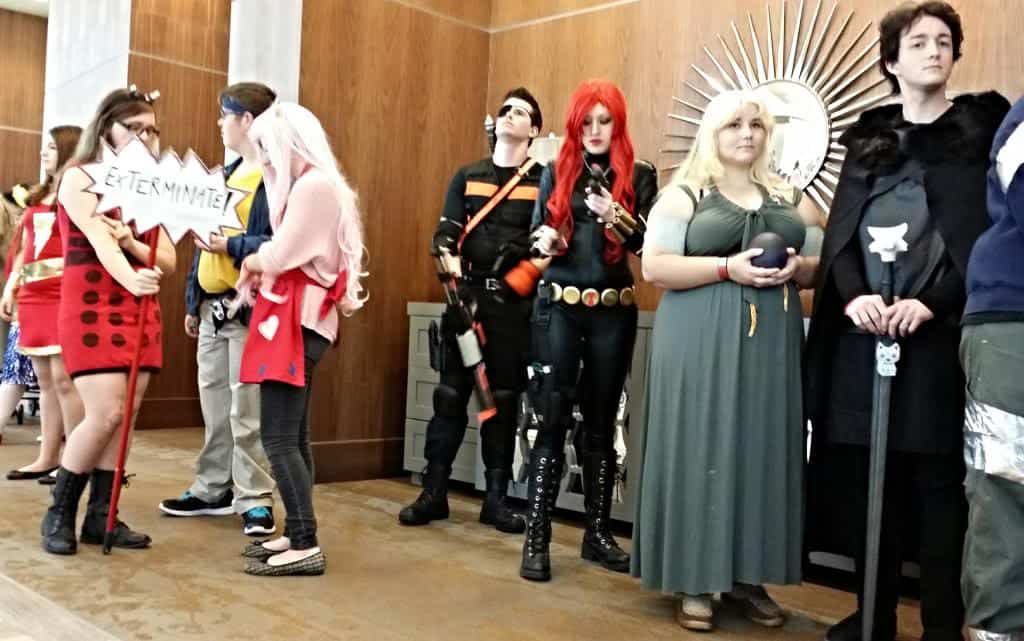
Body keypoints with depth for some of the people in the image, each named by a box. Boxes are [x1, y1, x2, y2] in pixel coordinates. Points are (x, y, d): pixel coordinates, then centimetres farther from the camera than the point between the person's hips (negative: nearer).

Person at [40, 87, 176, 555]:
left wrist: (132, 244, -16)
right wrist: (131, 278, -41)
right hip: (90, 308, -6)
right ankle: (59, 514, 5)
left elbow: (168, 261, 4)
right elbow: (100, 240, -22)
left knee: (125, 417, 2)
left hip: (140, 310, 6)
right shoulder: (79, 178, -4)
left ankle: (101, 516, 13)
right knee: (106, 414, -14)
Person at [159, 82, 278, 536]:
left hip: (250, 310, -9)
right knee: (214, 408, 15)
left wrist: (231, 247, -26)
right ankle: (212, 490, 27)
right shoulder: (224, 175, 18)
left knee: (246, 412, -2)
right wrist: (193, 302, 18)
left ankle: (255, 500, 9)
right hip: (212, 308, 9)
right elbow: (204, 239, 19)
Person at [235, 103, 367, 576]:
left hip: (298, 320, -11)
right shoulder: (312, 185, 20)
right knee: (293, 435, 11)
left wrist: (251, 261, 4)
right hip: (294, 317, 11)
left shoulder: (313, 184, -12)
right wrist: (261, 265, -2)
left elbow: (279, 255, -16)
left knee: (277, 437, -11)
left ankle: (306, 546, -8)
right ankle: (297, 534, 18)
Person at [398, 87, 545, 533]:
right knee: (450, 393, 0)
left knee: (504, 399, 3)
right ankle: (434, 493, 9)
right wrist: (446, 258, -14)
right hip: (467, 294, 1)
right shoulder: (467, 176, 14)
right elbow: (445, 232, 7)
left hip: (514, 302, -1)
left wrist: (533, 270, -14)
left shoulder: (544, 181, 8)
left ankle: (496, 498, 12)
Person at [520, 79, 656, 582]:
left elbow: (648, 242, -4)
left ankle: (599, 532, 19)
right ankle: (536, 539, -1)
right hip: (557, 307, 0)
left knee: (602, 423, 8)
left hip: (613, 311, 0)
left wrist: (616, 216, -22)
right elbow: (537, 233, 10)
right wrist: (543, 242, -13)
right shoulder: (556, 172, 10)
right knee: (552, 419, -5)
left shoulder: (639, 175, 6)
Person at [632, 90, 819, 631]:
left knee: (762, 451, 4)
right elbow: (655, 266, -8)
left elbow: (823, 261, 16)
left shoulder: (788, 197, 15)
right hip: (700, 344, -4)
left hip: (771, 343, 4)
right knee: (700, 450, -3)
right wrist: (728, 268, -17)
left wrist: (796, 268, -6)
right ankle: (693, 580, 6)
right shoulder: (683, 194, 3)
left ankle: (748, 576, 16)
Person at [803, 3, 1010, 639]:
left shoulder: (981, 129, 8)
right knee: (867, 479, 5)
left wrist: (933, 302, -16)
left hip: (940, 335, -3)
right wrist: (853, 296, -11)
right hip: (864, 335, 3)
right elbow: (840, 232, 7)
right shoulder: (869, 138, 16)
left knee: (939, 481, -1)